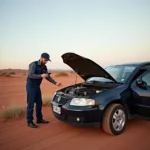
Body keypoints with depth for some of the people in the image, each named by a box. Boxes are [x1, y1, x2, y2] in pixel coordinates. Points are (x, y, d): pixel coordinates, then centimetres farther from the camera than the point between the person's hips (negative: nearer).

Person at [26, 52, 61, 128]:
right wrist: (41, 76, -33)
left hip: (37, 86, 8)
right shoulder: (33, 64, -15)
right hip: (30, 86, -8)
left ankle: (39, 119, 24)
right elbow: (30, 75, -24)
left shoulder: (44, 67, 7)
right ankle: (29, 121, 7)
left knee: (39, 103, 11)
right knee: (30, 104, -4)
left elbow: (48, 77, 9)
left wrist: (55, 83, -2)